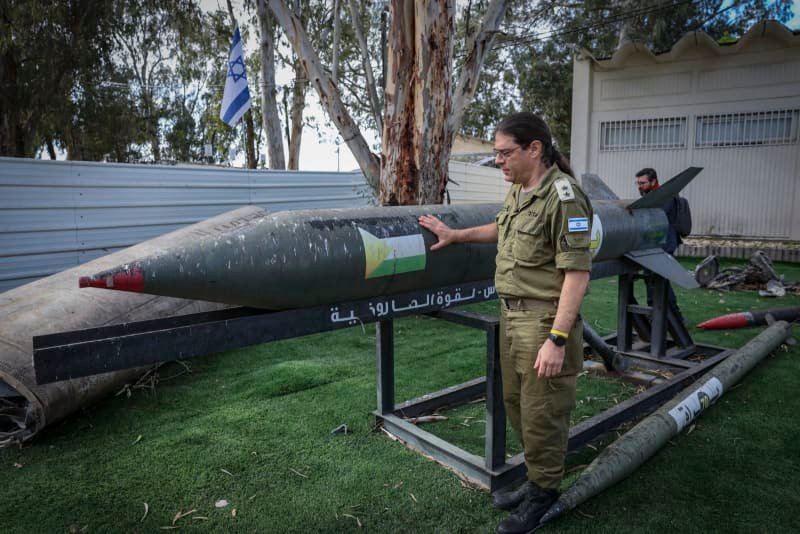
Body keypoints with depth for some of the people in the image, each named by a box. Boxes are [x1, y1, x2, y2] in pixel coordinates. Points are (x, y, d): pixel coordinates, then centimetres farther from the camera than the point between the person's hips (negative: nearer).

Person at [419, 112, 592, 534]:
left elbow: (577, 271, -21)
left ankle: (543, 492, 28)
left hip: (543, 321, -9)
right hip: (511, 315, 9)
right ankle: (536, 478, 38)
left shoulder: (563, 196, -18)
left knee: (541, 413, 6)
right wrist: (456, 235, 22)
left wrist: (557, 339, -23)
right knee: (515, 403, 18)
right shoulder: (518, 191, 9)